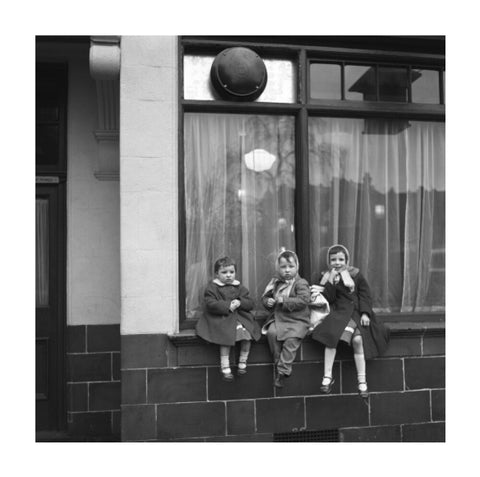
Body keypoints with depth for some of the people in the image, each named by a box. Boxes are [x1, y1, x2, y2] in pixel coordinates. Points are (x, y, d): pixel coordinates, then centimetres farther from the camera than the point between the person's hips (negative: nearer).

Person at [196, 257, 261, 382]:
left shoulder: (239, 287, 15)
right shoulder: (212, 288, 2)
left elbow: (250, 303, 11)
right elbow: (210, 304, -11)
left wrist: (240, 303, -10)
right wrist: (228, 306, -17)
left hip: (240, 316, 4)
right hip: (220, 318, -4)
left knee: (246, 333, -21)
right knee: (227, 335, -29)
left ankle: (243, 362, -3)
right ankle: (225, 367, -19)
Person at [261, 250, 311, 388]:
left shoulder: (301, 283, -5)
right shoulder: (275, 282, 12)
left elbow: (303, 300, -19)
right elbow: (265, 296, 19)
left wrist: (284, 301, -21)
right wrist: (268, 301, -6)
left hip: (297, 320, -4)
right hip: (278, 318, 5)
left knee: (291, 339, -28)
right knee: (272, 332, -24)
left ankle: (283, 371, -19)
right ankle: (278, 363, -8)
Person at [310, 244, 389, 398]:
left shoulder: (356, 275, 10)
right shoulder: (327, 277, 11)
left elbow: (365, 295, 6)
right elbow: (329, 299, 1)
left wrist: (365, 313, -7)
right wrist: (331, 282, -9)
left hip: (356, 313, 0)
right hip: (339, 313, 0)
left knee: (358, 339, -25)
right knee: (331, 334, -28)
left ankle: (362, 380, -12)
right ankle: (327, 376, -20)